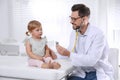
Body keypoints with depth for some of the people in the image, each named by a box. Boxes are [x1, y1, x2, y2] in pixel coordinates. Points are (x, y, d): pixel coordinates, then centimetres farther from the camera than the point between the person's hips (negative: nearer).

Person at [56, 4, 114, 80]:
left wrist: (69, 54, -29)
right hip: (81, 73, 5)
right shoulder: (74, 33, 4)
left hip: (99, 74, -4)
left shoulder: (98, 34, -17)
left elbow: (91, 60, -25)